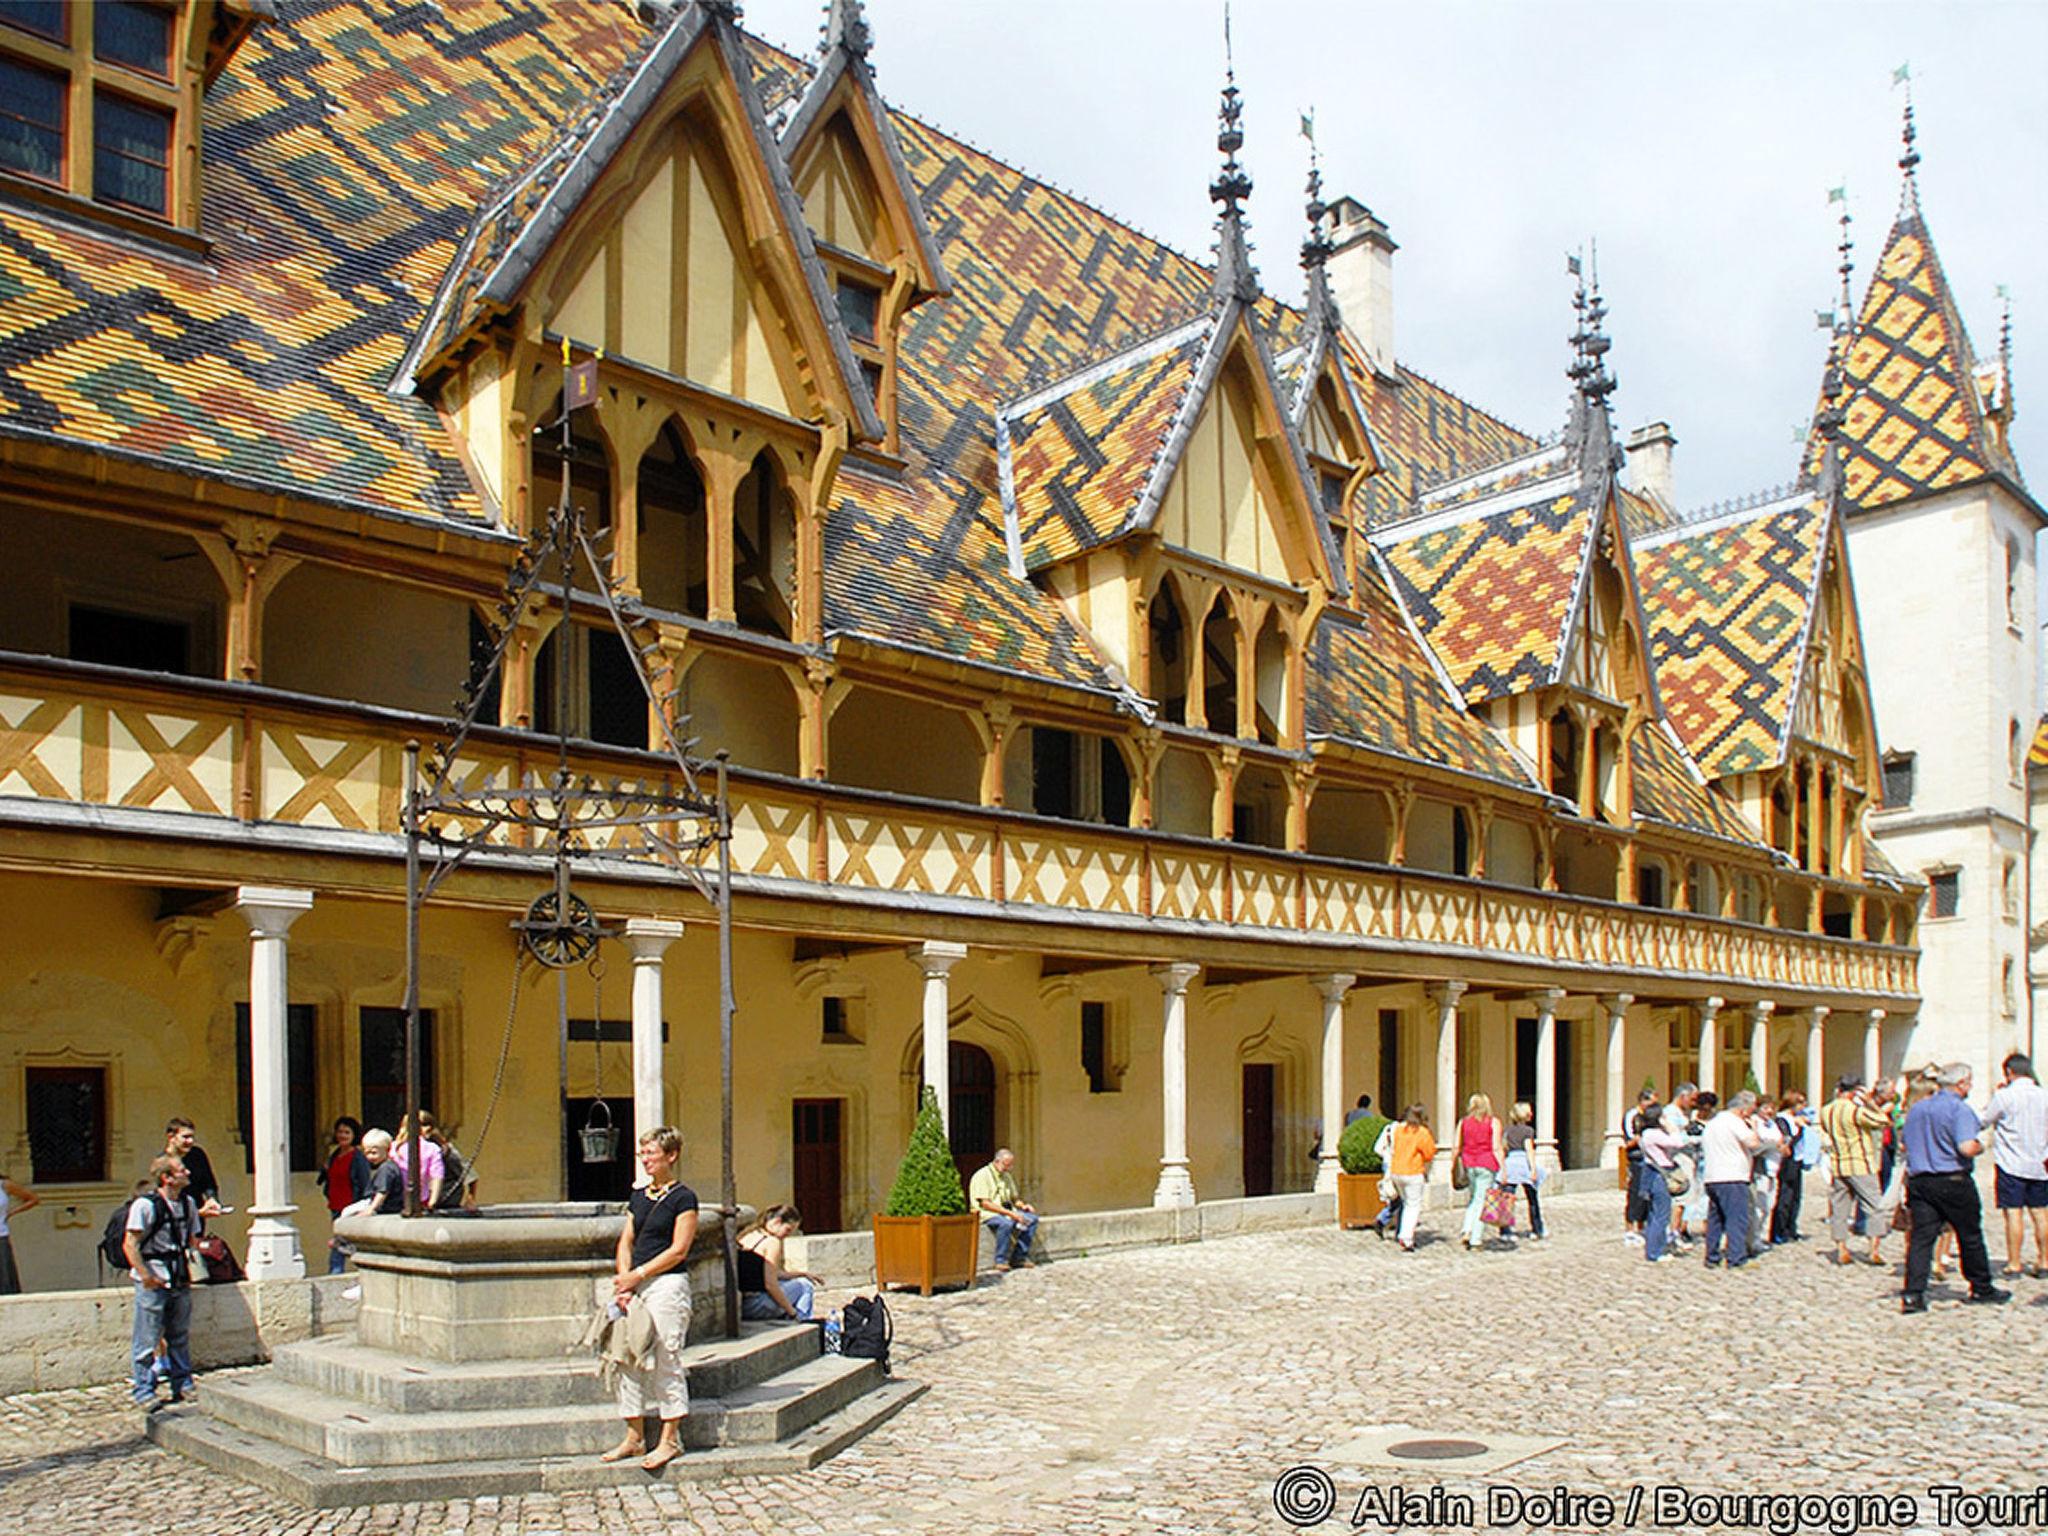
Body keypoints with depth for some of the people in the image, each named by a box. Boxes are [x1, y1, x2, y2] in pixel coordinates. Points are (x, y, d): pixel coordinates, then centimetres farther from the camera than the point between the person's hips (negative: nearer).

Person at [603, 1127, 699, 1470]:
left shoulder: (683, 1197, -7)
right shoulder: (638, 1196, 14)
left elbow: (678, 1250, -12)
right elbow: (626, 1241, 12)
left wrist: (638, 1275, -14)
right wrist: (623, 1280, -4)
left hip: (667, 1284, -7)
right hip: (636, 1285, 7)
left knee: (666, 1361, -4)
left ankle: (670, 1440, 6)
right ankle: (635, 1437, 20)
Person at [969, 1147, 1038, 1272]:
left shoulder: (1007, 1176, 17)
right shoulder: (982, 1176, -11)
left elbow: (1014, 1198, 25)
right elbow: (985, 1203, -19)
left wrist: (1023, 1206, 0)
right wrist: (1010, 1213, -24)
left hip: (1006, 1210, 8)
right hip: (986, 1212, -8)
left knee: (1032, 1218, -11)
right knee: (1006, 1223, -37)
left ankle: (1019, 1256, -7)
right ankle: (1001, 1260, -22)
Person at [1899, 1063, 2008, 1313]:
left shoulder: (1915, 1109, 11)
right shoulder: (1960, 1109, -11)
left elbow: (1906, 1146, 17)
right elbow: (1966, 1148, -21)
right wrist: (1980, 1146, -3)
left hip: (1919, 1180, 5)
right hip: (1953, 1181, -5)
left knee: (1921, 1236, 1)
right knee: (1970, 1236, 13)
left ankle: (1912, 1294, -8)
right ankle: (1981, 1288, 28)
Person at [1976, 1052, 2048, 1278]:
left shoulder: (2004, 1096, -12)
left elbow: (1983, 1122, -2)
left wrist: (1995, 1096, 7)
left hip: (2010, 1164, -4)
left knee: (2013, 1213, -2)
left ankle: (2014, 1264, 0)